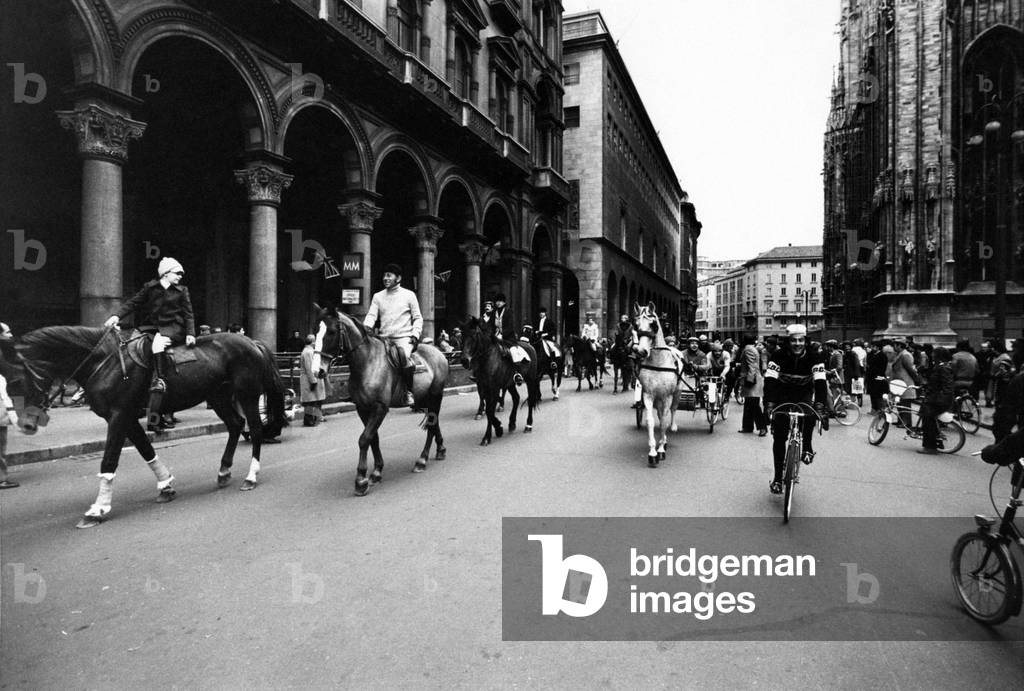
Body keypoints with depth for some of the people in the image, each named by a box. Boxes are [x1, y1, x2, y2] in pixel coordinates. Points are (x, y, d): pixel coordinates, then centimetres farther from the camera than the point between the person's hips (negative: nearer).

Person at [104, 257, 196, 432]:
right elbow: (133, 303, 6)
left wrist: (190, 334, -9)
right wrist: (117, 315, -10)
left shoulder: (182, 291, 9)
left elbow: (188, 314, 4)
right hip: (151, 328, 4)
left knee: (158, 344, -28)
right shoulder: (150, 287, 13)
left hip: (173, 329, -4)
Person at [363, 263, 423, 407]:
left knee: (405, 356, -33)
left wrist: (415, 335, -7)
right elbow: (371, 315, 5)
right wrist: (365, 328, -16)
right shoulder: (378, 296, 14)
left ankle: (409, 391, -15)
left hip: (404, 337, -4)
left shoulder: (409, 295, 7)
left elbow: (418, 318, 9)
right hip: (384, 338, 4)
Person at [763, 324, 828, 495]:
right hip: (783, 395, 0)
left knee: (809, 416, -33)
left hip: (804, 394, 0)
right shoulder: (779, 356, -19)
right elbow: (770, 381, -26)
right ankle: (777, 478, 5)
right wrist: (769, 405, -38)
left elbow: (820, 382, -25)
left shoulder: (813, 358, -16)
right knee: (779, 437, -5)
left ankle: (807, 449, -6)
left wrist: (820, 407, -38)